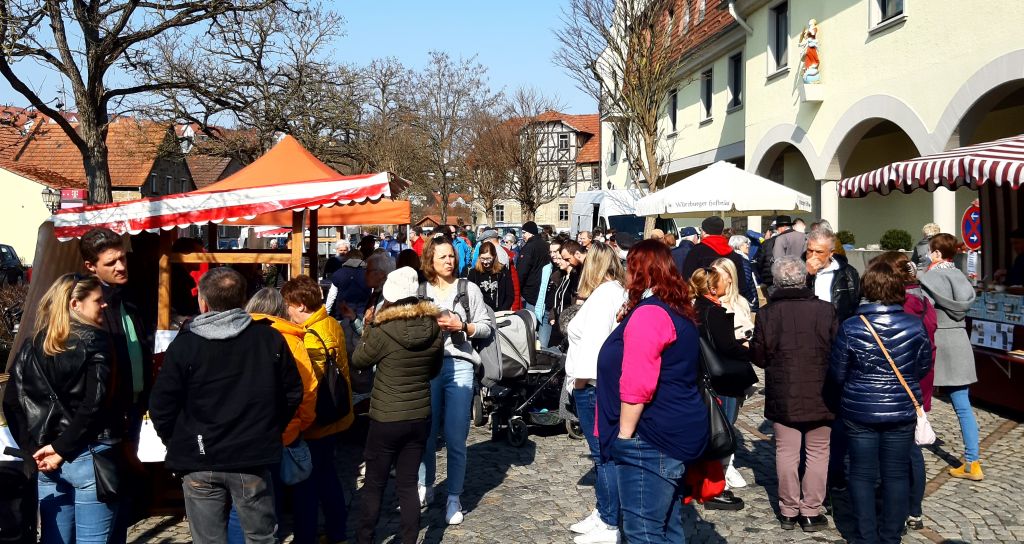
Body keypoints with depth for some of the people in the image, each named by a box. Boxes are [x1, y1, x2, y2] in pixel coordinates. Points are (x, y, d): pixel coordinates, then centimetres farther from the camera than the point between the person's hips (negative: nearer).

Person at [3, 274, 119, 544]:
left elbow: (12, 403, 8)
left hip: (46, 457, 6)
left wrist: (33, 448, 5)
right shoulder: (94, 342, -7)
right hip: (89, 457, -6)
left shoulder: (32, 346, 11)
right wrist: (62, 449, -11)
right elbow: (93, 405, -17)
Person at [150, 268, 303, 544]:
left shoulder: (184, 345, -8)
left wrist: (175, 442, 10)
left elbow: (161, 405, -6)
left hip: (200, 462, -1)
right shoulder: (270, 338, -3)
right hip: (253, 459, 1)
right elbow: (293, 393, 2)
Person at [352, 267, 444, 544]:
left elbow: (358, 361, 0)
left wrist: (368, 327, 8)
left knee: (374, 486, 11)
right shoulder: (434, 329, -4)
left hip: (386, 420, -4)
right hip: (420, 417, 4)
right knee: (408, 485, 13)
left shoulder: (383, 332, -18)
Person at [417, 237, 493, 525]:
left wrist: (460, 325, -10)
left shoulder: (469, 289, 4)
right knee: (426, 434, 9)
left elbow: (485, 328, 6)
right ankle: (425, 488, 30)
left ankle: (454, 498, 13)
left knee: (455, 438, 0)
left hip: (459, 366, -1)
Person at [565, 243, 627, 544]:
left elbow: (594, 340, -21)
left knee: (603, 454, -4)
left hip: (594, 383, -10)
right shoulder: (618, 292, 14)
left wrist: (582, 377, -14)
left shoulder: (603, 294, -15)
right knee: (604, 453, 15)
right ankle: (602, 513, 25)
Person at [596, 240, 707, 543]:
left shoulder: (648, 313, -17)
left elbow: (636, 385, -24)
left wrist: (625, 434, -16)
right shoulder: (678, 311, 14)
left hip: (651, 438, -10)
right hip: (677, 432, 10)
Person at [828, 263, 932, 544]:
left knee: (862, 474, 11)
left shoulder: (850, 328, -15)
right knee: (896, 473, 13)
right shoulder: (915, 326, -10)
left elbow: (836, 373, -6)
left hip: (859, 412, -1)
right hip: (902, 412, 2)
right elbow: (923, 366, 5)